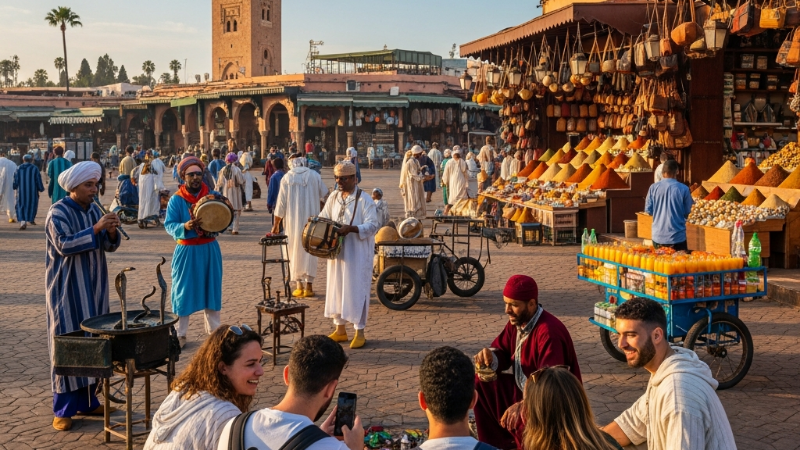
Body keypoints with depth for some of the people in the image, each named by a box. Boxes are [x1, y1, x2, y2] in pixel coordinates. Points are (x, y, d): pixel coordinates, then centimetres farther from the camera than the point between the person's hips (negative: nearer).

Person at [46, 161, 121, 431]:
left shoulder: (94, 209, 8)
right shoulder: (58, 212, -11)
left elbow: (108, 246, 6)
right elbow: (64, 245, -24)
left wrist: (111, 231, -15)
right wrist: (95, 229, -29)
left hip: (92, 286, 6)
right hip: (67, 288, -6)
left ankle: (86, 400, 19)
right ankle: (63, 408, 3)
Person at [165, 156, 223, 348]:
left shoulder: (212, 196, 2)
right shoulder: (176, 200, -5)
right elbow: (169, 225, -11)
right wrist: (185, 227, -31)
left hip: (210, 250, 3)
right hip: (186, 252, -3)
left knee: (212, 289, 11)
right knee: (183, 292, 3)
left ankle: (214, 330, 25)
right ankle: (180, 334, 14)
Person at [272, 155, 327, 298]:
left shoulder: (287, 178, -4)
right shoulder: (315, 176, -1)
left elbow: (281, 204, -3)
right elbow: (324, 196, 3)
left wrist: (276, 225, 4)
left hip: (293, 221, -1)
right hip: (311, 220, 1)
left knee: (295, 251, 8)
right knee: (309, 251, 9)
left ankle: (299, 286, 6)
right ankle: (308, 285, 5)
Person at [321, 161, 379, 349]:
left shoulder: (364, 200, -10)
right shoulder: (333, 198, 9)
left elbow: (372, 225, -16)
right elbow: (323, 218, 16)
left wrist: (351, 228, -28)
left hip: (357, 254, -6)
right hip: (336, 251, 6)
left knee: (357, 290, -3)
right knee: (336, 288, 10)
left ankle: (360, 332, 5)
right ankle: (340, 330, 21)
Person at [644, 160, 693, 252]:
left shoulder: (653, 187, -5)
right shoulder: (683, 189, -10)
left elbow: (648, 210, 2)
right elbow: (687, 212, -1)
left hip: (658, 237, 2)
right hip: (678, 237, -2)